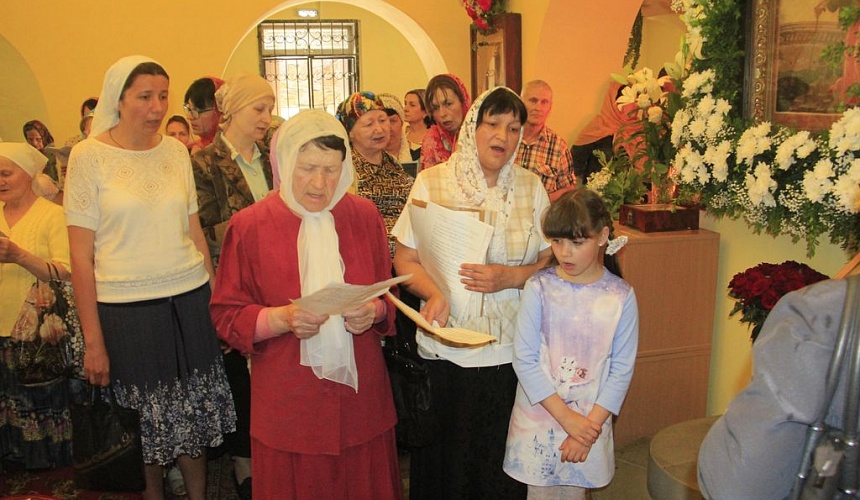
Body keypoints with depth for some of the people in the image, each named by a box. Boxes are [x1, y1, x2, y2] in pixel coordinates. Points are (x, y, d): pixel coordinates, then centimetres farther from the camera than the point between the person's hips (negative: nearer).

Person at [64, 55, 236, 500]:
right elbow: (81, 254, -6)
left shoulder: (176, 150, 6)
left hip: (189, 299, 3)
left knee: (195, 418, 11)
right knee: (146, 424, 10)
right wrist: (93, 340, -7)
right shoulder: (89, 156, -5)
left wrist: (215, 295, 12)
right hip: (126, 308, -3)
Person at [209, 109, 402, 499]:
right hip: (288, 400, -2)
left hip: (360, 394, 2)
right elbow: (227, 316, -3)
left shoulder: (364, 216, 2)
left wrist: (373, 312, -12)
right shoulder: (249, 226, -5)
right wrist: (283, 319, -20)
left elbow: (388, 295, 10)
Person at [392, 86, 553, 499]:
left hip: (511, 352, 1)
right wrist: (434, 293, -19)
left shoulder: (531, 187, 5)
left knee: (503, 461, 10)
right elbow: (404, 259, -1)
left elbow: (551, 261, 5)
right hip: (444, 348, -1)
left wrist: (510, 277, -13)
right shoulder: (431, 182, 0)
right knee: (444, 454, 10)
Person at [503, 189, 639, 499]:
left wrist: (591, 425, -12)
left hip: (591, 423, 1)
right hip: (539, 417, 0)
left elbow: (622, 369, -5)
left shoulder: (621, 296, -7)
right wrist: (567, 418, -15)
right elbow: (524, 359, -12)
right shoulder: (538, 288, -11)